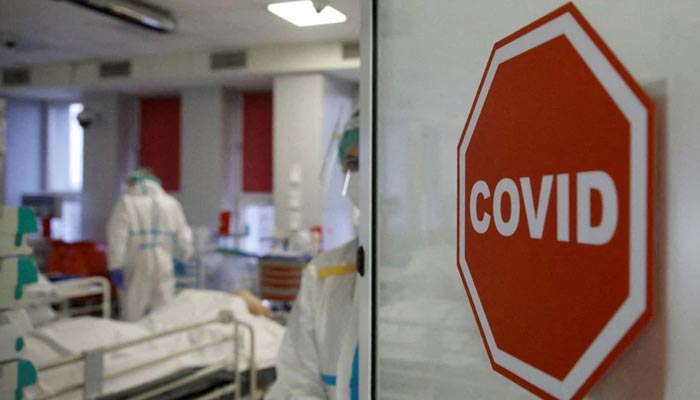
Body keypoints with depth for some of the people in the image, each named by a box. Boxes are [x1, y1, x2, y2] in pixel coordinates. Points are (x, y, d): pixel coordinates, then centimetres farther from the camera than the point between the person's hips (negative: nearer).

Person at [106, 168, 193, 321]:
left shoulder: (126, 202, 0)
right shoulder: (172, 203, 8)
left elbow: (117, 236, -8)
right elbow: (183, 237, 9)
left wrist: (116, 267, -7)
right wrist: (183, 254, 27)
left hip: (136, 269, -2)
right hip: (164, 267, 2)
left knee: (132, 315, 4)